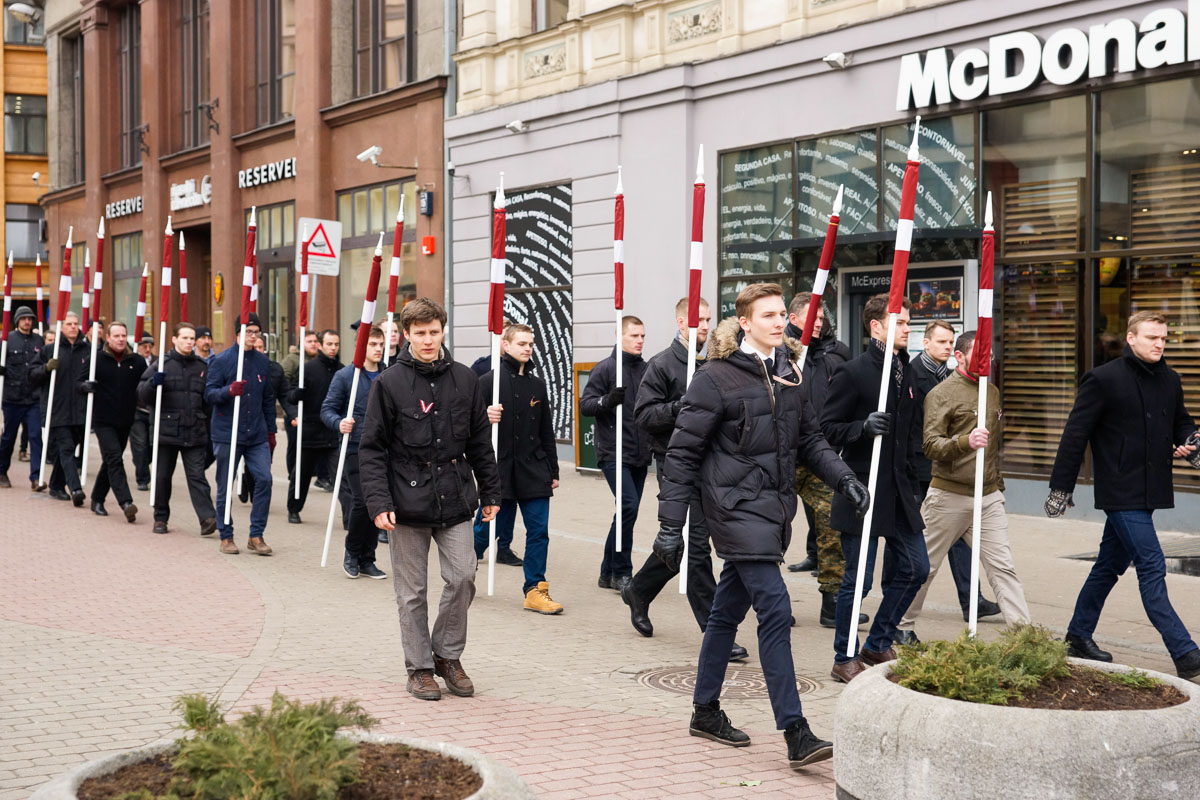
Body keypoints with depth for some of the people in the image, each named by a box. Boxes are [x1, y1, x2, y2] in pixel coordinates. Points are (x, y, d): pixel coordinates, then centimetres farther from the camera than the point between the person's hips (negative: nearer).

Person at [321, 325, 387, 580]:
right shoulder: (345, 375, -2)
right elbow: (327, 409, -2)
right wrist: (339, 423, -22)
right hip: (355, 448, -4)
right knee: (361, 501, -11)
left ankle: (367, 560, 15)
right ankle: (352, 552, 12)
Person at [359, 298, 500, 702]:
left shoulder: (464, 379, 5)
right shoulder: (389, 383, -4)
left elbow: (480, 441, 12)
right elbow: (371, 449, -4)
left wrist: (490, 492, 12)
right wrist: (378, 502, -12)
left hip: (455, 501, 2)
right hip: (408, 501, -2)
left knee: (462, 578, -3)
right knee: (412, 592, 5)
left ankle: (448, 654, 18)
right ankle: (419, 667, 19)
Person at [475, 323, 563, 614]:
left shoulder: (537, 384, 12)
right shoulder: (489, 381, -4)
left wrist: (553, 471, 15)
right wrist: (484, 417, -27)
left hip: (534, 470, 4)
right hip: (500, 468, -4)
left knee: (539, 530, -1)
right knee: (487, 527, 5)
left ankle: (535, 590, 7)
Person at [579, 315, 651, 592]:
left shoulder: (646, 370, 12)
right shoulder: (605, 369, -4)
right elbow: (584, 404, -8)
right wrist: (607, 400, -25)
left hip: (640, 454, 6)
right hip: (614, 453, -6)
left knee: (627, 512, 9)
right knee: (628, 506, -17)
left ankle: (608, 573, 20)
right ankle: (621, 572, -5)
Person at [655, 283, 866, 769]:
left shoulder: (787, 374, 11)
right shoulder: (717, 377, -11)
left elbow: (808, 439, 18)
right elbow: (683, 453, -10)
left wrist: (843, 478, 1)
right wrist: (670, 525, -12)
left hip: (773, 507, 7)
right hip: (736, 505, -7)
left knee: (728, 611, 16)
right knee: (775, 608, -14)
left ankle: (705, 711, 29)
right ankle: (795, 733, -12)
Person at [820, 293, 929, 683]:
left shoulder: (906, 373, 13)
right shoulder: (852, 373, -10)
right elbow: (828, 429, -11)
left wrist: (912, 482, 15)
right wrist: (864, 427, -27)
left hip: (899, 491, 8)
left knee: (916, 567, 10)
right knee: (858, 578, -2)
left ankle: (878, 645, 26)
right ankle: (844, 659, 14)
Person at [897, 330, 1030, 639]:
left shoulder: (992, 392, 15)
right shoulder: (941, 393, -7)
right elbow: (930, 445, -17)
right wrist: (965, 442, -34)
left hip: (989, 496, 5)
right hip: (949, 495, -5)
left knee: (1003, 567, -2)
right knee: (925, 565, 6)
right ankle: (903, 625, 22)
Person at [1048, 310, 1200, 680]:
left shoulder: (1170, 381, 10)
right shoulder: (1104, 379, -10)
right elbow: (1075, 435, -9)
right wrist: (1061, 487, -10)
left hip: (1149, 493, 7)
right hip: (1121, 493, -7)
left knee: (1110, 565, 16)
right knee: (1152, 567, -10)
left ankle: (1079, 636, 29)